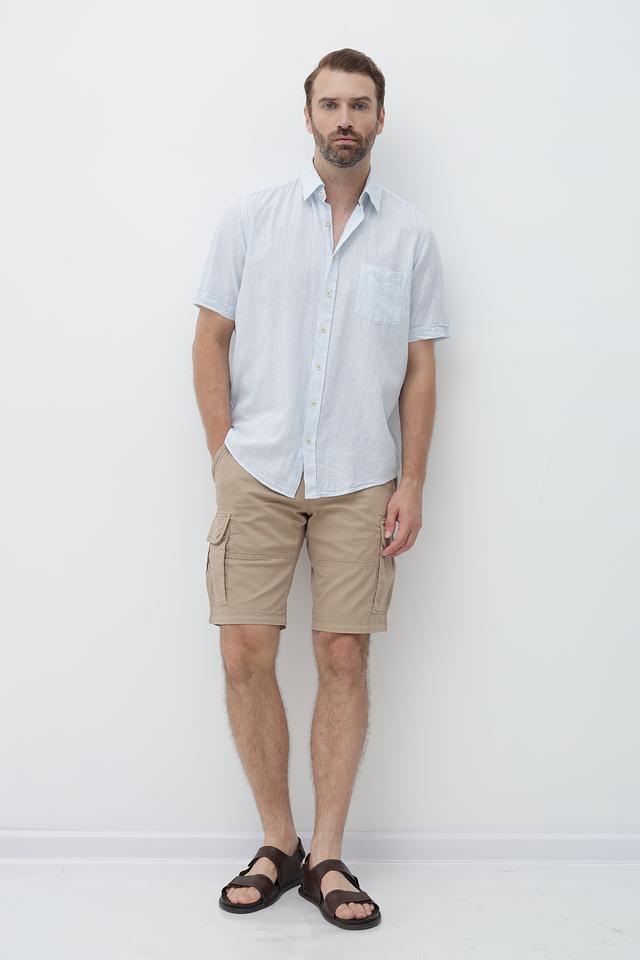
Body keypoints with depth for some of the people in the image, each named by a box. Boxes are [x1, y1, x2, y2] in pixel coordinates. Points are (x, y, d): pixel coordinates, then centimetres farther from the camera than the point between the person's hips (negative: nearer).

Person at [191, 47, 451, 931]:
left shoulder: (410, 235, 7)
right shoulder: (249, 219, 6)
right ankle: (278, 845, 15)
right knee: (245, 654, -3)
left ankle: (327, 857, 13)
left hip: (360, 481, 0)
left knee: (344, 658, 1)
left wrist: (412, 484, -1)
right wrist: (224, 454, 0)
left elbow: (420, 369, 7)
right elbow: (210, 340, 8)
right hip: (258, 472, 0)